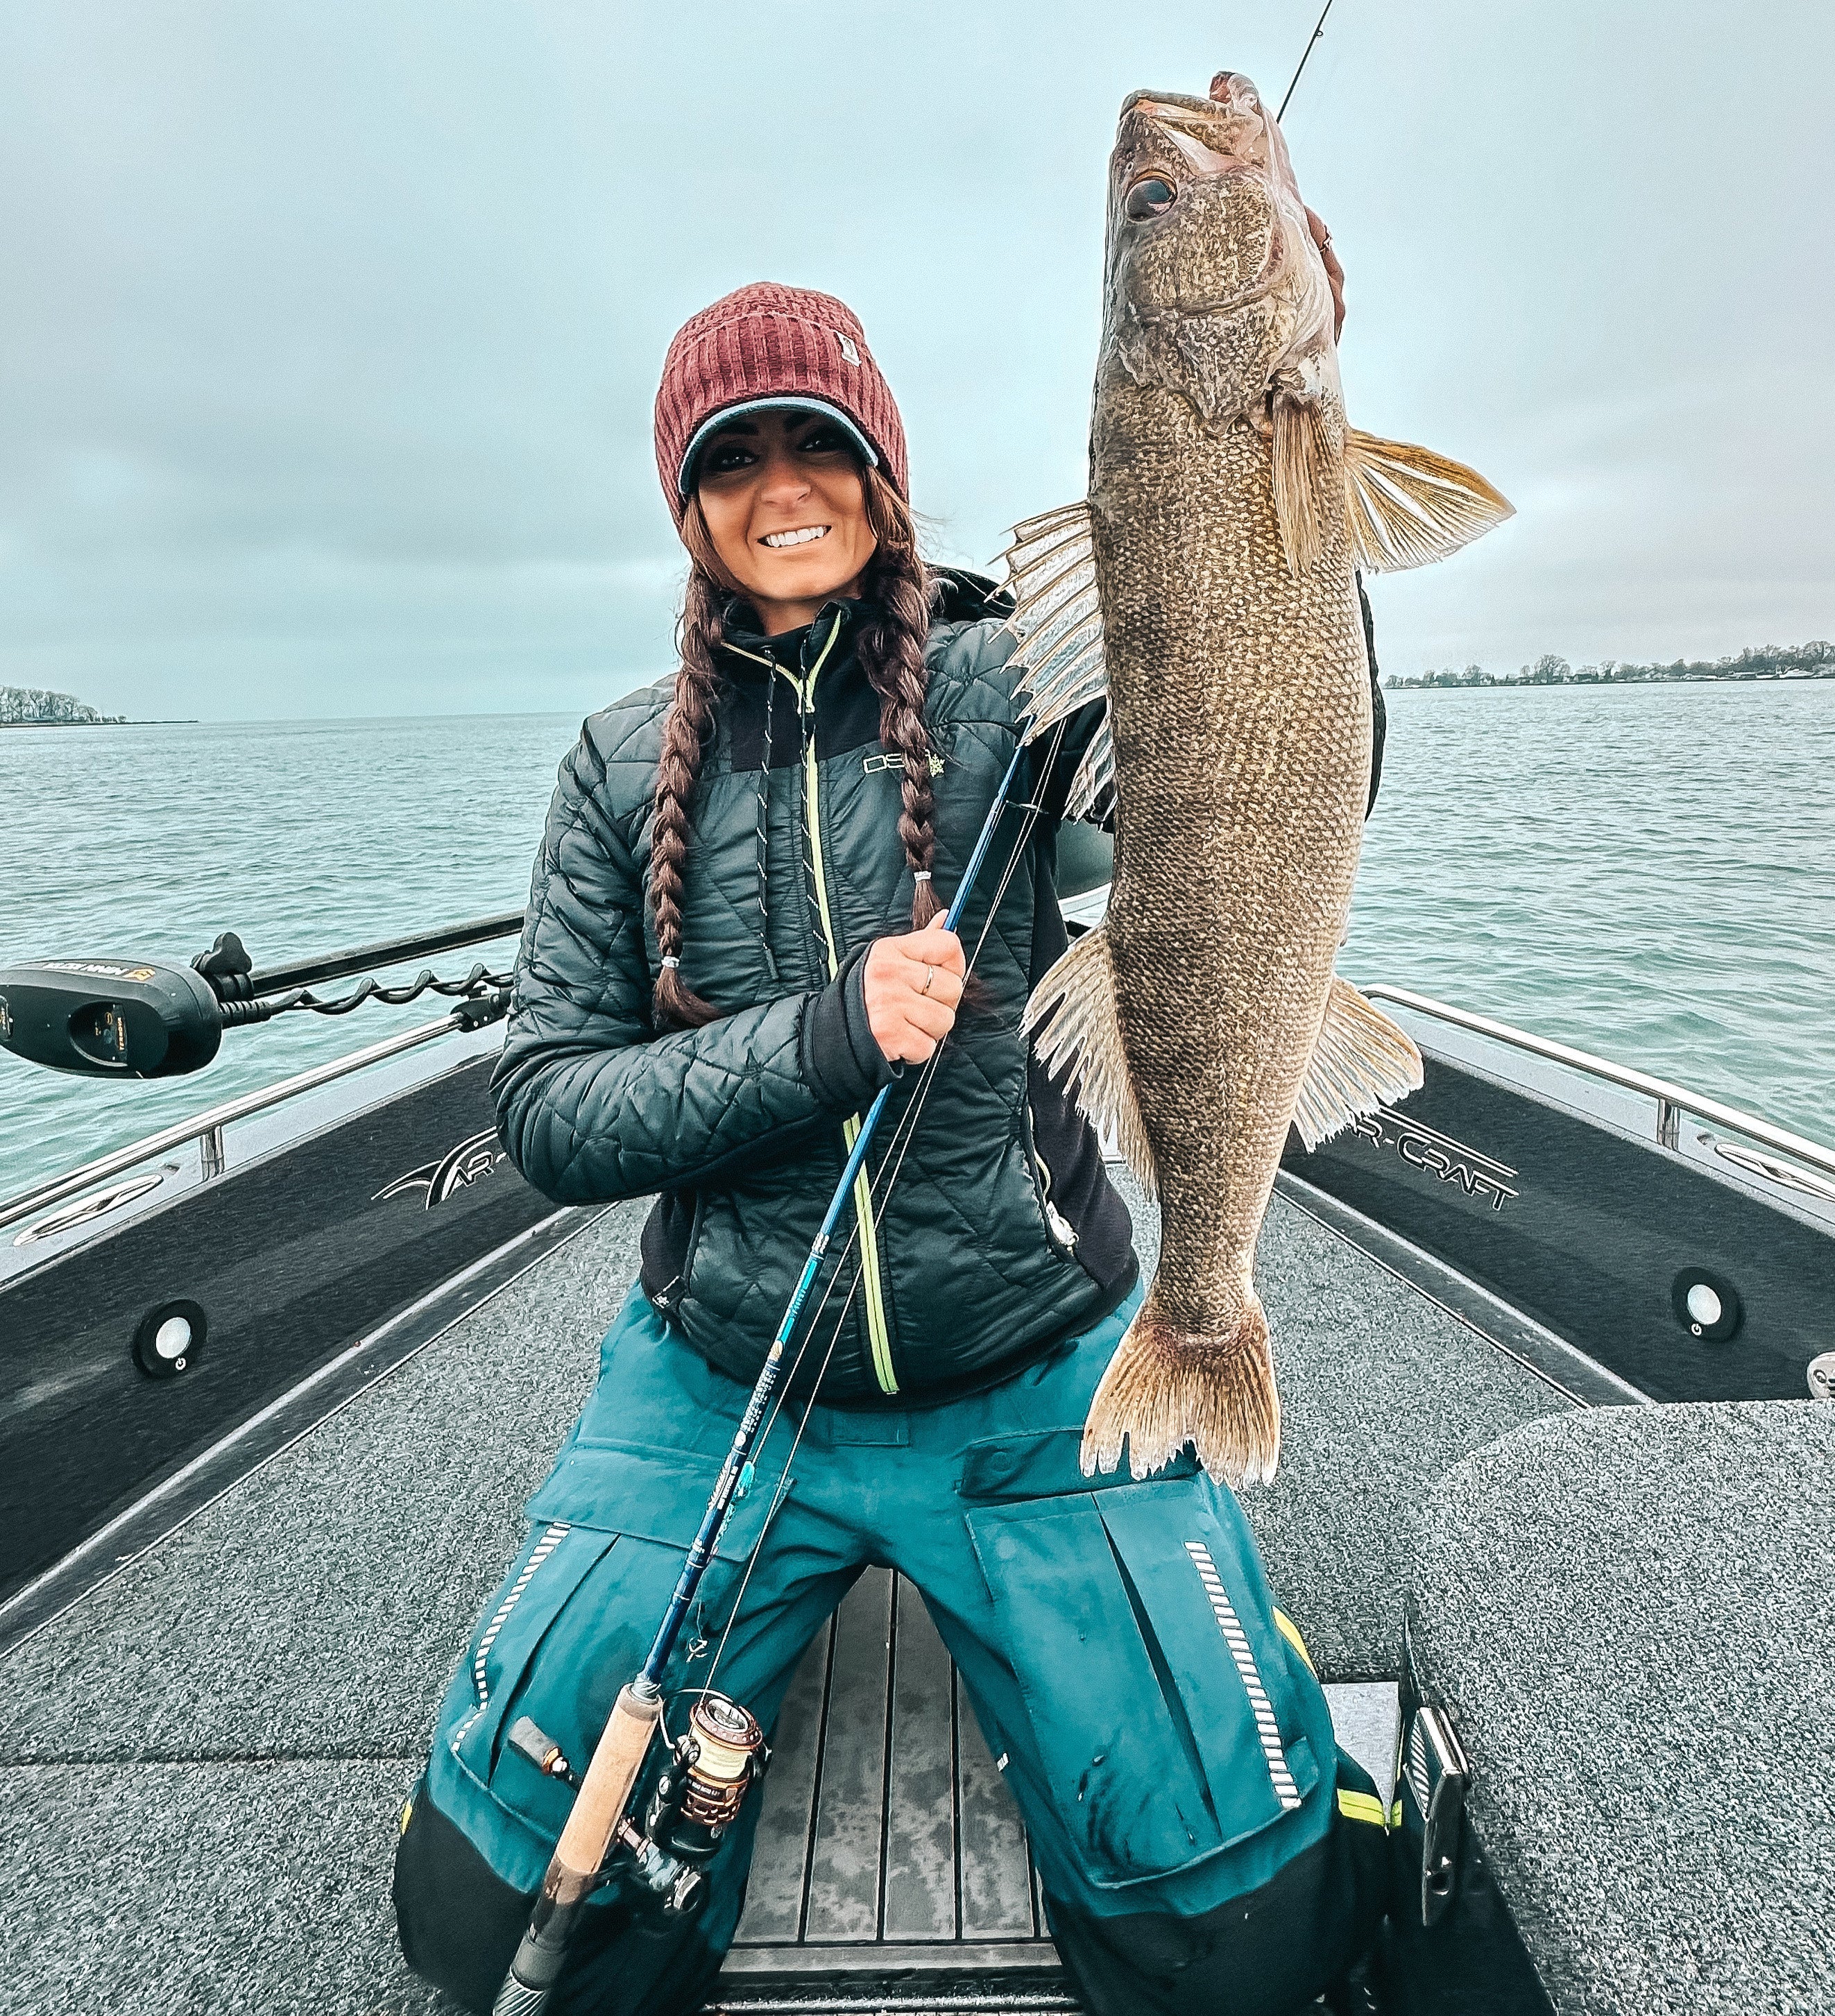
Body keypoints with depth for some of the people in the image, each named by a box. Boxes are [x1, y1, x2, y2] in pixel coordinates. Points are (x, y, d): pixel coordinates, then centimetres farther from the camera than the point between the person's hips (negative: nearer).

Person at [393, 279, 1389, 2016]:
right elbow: (544, 1113, -3)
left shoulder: (1014, 682, -3)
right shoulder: (628, 763, 2)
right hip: (720, 1390, 2)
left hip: (1038, 1381, -1)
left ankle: (982, 1610, 24)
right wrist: (816, 1040, -18)